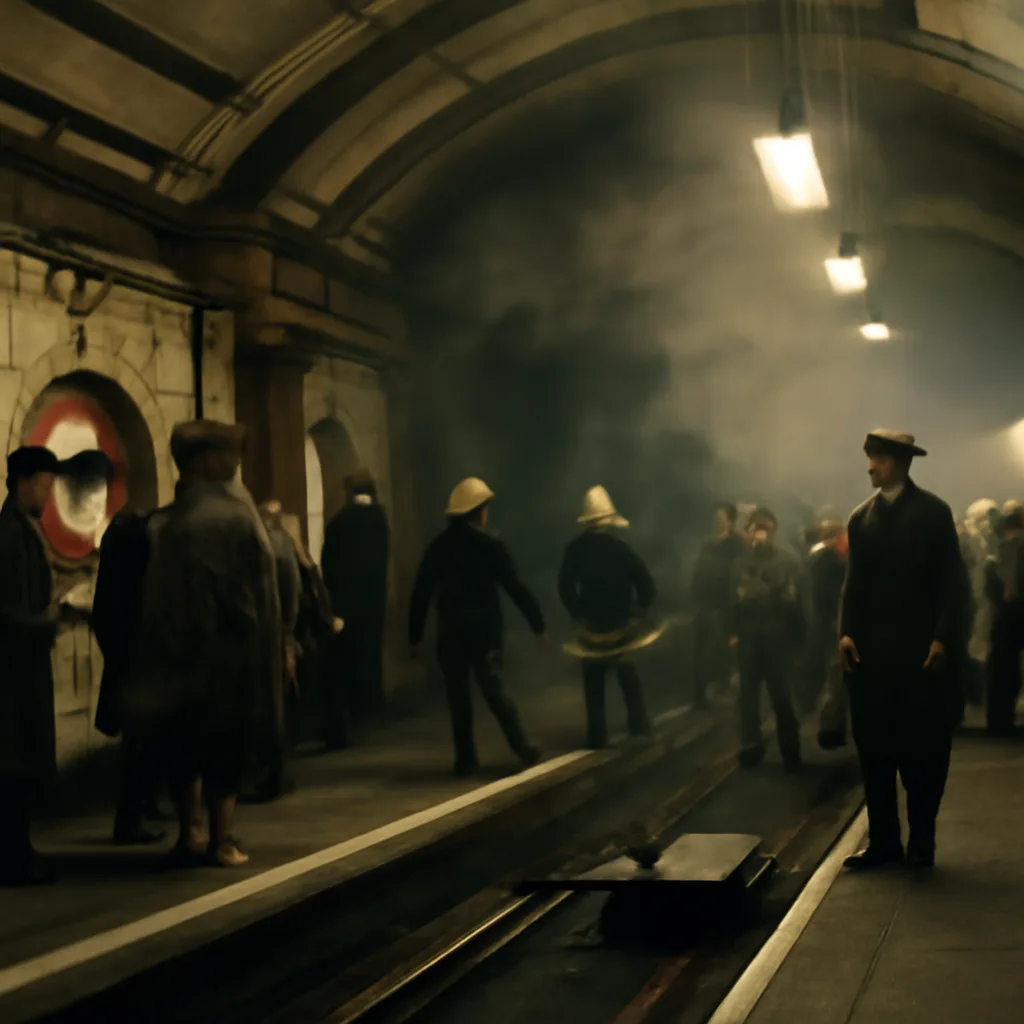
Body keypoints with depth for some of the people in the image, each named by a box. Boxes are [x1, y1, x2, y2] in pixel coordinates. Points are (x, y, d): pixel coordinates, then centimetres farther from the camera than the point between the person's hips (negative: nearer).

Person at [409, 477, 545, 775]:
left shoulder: (438, 545, 6)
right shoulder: (490, 543, -5)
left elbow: (421, 593, 6)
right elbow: (516, 587, -7)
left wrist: (415, 636, 11)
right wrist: (538, 625, -3)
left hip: (450, 631, 2)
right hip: (485, 629, -2)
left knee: (458, 695, 5)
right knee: (494, 689, 0)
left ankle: (466, 758, 3)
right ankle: (522, 747, -5)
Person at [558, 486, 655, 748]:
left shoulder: (575, 549, -8)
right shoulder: (621, 547, -11)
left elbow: (565, 587, -7)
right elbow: (646, 584, -11)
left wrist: (579, 614, 0)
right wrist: (638, 611, 1)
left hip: (591, 626, 0)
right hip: (622, 625, 0)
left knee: (594, 684, 7)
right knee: (630, 680, 15)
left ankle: (597, 736, 4)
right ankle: (639, 727, 15)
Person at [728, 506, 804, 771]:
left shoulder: (788, 561, 1)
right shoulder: (742, 562, 9)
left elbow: (795, 598, -3)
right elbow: (735, 599, 6)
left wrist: (796, 634, -8)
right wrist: (734, 631, -2)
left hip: (777, 635, -2)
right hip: (749, 635, 3)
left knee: (780, 694, -2)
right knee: (748, 692, 6)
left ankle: (790, 751, 6)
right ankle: (751, 746, 16)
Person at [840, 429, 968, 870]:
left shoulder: (934, 511, 0)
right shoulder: (861, 517, 12)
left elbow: (951, 581, -4)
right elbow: (854, 582, 9)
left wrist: (942, 638, -13)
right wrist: (846, 632, -5)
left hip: (921, 649, -3)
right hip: (870, 650, 4)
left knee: (923, 747, 2)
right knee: (874, 747, 2)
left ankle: (921, 840, 12)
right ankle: (882, 840, 8)